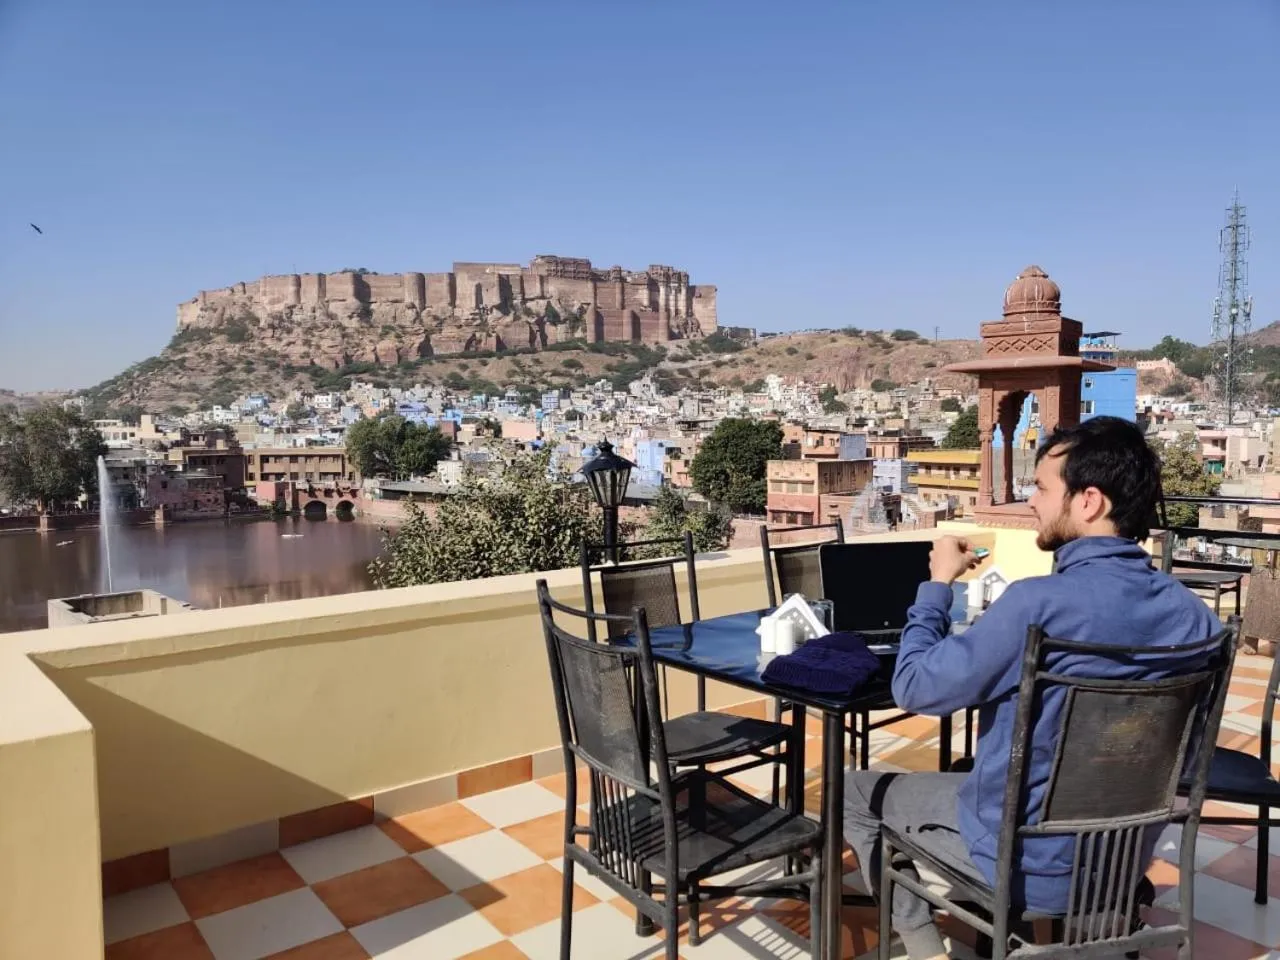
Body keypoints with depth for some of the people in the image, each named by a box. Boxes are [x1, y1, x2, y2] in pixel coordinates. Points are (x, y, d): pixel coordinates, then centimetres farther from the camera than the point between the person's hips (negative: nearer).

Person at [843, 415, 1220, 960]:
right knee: (984, 771, 34)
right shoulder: (1193, 615, -9)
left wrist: (938, 583, -8)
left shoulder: (1039, 605, -31)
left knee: (857, 791, 14)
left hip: (1031, 867, -6)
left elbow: (915, 688, -20)